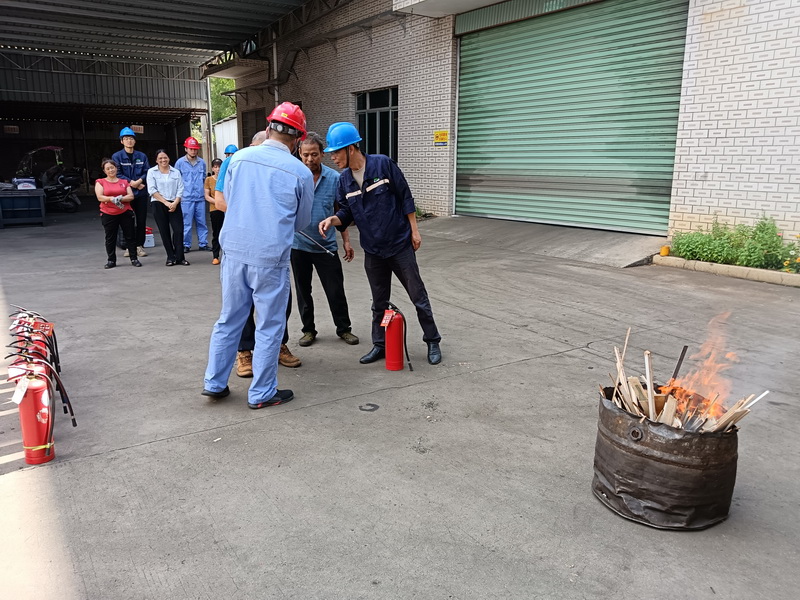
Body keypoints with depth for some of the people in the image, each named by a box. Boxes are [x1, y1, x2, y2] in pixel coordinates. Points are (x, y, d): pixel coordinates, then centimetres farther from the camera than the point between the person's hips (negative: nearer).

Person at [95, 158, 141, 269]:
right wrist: (112, 199, -20)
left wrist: (120, 198, -16)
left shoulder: (124, 182, 10)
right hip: (108, 214, -1)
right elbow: (100, 197, -6)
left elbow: (131, 196, 0)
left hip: (125, 213, 1)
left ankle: (134, 259, 10)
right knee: (110, 238, 4)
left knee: (130, 236, 2)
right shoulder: (100, 182, 6)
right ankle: (111, 260, 13)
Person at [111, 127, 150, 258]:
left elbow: (147, 172, 2)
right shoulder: (117, 156, 1)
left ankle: (139, 245, 12)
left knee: (141, 220, 4)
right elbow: (118, 174, -6)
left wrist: (139, 181, -14)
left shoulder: (142, 156, 9)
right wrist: (131, 183, -14)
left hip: (141, 193, 2)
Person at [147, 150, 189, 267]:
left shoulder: (176, 172, 9)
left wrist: (175, 203, -11)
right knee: (165, 232, 2)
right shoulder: (152, 172, 5)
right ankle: (170, 257, 11)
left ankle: (179, 257, -2)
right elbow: (152, 190, -4)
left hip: (174, 204, 1)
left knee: (178, 230, -8)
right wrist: (166, 203, -12)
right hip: (158, 204, -1)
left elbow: (180, 189, 5)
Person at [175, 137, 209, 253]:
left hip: (200, 197, 3)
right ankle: (186, 245, 7)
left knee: (202, 222, 6)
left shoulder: (202, 162, 11)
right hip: (186, 198, -3)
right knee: (186, 223, -2)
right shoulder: (180, 162, 2)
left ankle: (203, 243, 14)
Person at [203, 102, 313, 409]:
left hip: (234, 250, 4)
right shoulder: (300, 172, -5)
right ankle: (262, 393, 18)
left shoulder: (239, 157, 3)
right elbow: (302, 221, 8)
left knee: (228, 319, 17)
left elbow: (225, 203, 15)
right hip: (270, 257, -4)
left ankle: (214, 382, 27)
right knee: (268, 326, 8)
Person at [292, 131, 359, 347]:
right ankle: (308, 329, 27)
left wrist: (346, 240, 3)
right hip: (298, 244, 0)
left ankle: (343, 328, 23)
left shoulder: (334, 178, -3)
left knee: (336, 290, 5)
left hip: (326, 246, 0)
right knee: (303, 290, 12)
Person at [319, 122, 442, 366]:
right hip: (373, 250, 4)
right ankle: (379, 345, 27)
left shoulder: (382, 164, -13)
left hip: (400, 245, -4)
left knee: (418, 297, 5)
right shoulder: (344, 180, 1)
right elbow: (347, 213, 8)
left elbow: (405, 197, -8)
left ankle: (432, 342, 19)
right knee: (379, 302, 14)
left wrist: (414, 230, -7)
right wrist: (332, 219, -13)